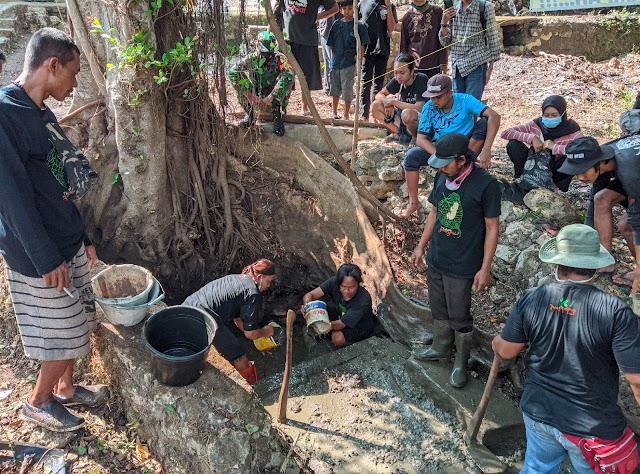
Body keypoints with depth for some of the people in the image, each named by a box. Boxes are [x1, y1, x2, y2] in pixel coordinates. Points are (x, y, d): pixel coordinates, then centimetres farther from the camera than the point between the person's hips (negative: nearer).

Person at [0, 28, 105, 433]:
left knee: (77, 325, 19)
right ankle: (38, 402, 30)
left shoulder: (42, 113, 9)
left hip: (68, 244, 8)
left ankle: (66, 388, 40)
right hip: (40, 256, -8)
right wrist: (47, 260, -20)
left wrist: (83, 239, 17)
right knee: (64, 338, 6)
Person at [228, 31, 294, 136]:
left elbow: (288, 75, -35)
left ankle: (278, 116, -17)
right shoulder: (251, 59, -10)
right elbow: (232, 72, -25)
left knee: (286, 78, -28)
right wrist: (250, 96, -36)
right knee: (239, 77, -21)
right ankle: (250, 115, -6)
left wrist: (269, 98, -40)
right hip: (256, 99, 2)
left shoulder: (279, 58, -15)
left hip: (276, 99, -1)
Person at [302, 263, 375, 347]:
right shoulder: (334, 282, -25)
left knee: (337, 338, -30)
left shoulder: (364, 300, -37)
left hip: (360, 327, -5)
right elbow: (309, 295, -27)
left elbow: (341, 324, -36)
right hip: (341, 316, 5)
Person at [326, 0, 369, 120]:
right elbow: (332, 46, 10)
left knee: (347, 91, 0)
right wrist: (332, 61, 5)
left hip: (349, 64, -3)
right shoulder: (337, 24, 6)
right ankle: (334, 113, 28)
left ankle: (346, 115, 13)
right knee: (335, 90, 14)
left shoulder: (359, 26, -3)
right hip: (335, 63, 4)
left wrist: (358, 65, -8)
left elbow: (361, 47, -3)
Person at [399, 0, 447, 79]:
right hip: (414, 67, 1)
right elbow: (403, 44, 10)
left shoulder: (437, 12, 0)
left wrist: (443, 63, -1)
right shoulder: (407, 16, 4)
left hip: (434, 66, -1)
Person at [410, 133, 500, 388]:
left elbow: (492, 228, -13)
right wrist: (421, 246, 14)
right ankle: (440, 348, 42)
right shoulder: (442, 177, -1)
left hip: (462, 266, -6)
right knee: (439, 310, 21)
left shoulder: (485, 184, -19)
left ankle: (461, 362, 30)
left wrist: (485, 268, -13)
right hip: (435, 259, 6)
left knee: (459, 317, 8)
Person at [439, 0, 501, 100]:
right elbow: (445, 42, 9)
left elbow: (492, 39, -1)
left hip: (476, 65, -4)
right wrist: (444, 23, -8)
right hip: (457, 67, 4)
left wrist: (490, 67, -5)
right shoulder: (453, 10, 9)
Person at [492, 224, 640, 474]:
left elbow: (506, 351, -2)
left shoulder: (530, 299, -14)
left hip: (538, 413, 2)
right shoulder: (615, 311, -23)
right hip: (592, 426, -2)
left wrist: (497, 342, 21)